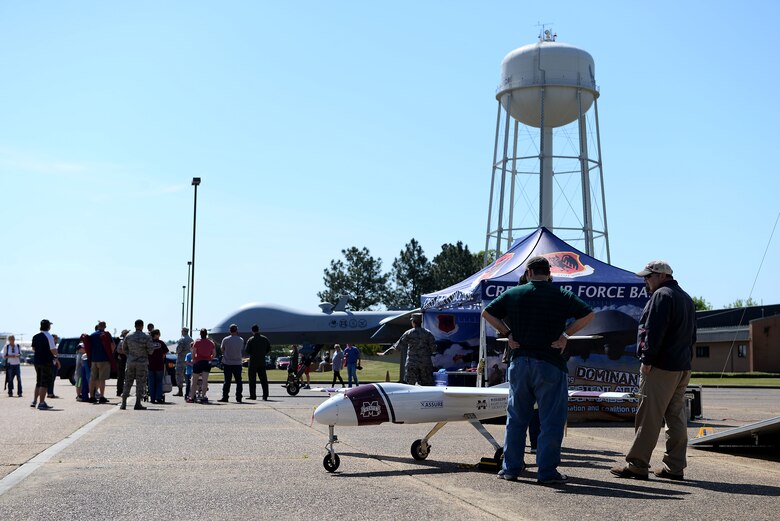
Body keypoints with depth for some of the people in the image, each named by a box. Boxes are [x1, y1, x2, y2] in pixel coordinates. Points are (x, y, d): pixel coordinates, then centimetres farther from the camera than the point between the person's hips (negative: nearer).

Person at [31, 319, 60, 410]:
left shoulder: (35, 337, 8)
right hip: (46, 362, -7)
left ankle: (34, 401, 20)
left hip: (37, 361, 7)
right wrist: (57, 358, -4)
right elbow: (53, 350, -16)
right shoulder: (49, 337, -13)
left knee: (39, 382, 19)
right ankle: (41, 403, -4)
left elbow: (33, 349, 16)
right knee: (44, 383, -3)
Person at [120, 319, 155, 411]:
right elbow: (150, 350, -9)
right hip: (142, 362, -3)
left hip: (130, 362, 3)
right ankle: (138, 404, -2)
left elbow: (124, 349, 10)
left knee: (128, 382, 9)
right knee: (140, 383, 2)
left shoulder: (128, 336, 1)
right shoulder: (146, 337, -10)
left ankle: (123, 403, 6)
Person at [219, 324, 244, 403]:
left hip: (227, 363, -1)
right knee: (238, 381, 6)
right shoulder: (241, 340, -1)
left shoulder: (225, 339, -5)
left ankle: (225, 397, 1)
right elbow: (242, 350, 9)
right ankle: (238, 397, 4)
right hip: (237, 363, 1)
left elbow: (222, 349, 7)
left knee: (227, 381, 2)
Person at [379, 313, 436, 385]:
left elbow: (398, 345, -1)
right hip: (426, 363, 1)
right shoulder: (428, 333, -1)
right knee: (427, 385, 5)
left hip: (412, 364, -1)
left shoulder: (409, 334, -3)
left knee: (410, 385, 4)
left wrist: (385, 353, 6)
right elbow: (434, 348, -6)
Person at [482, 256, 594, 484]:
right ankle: (547, 471, 1)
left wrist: (507, 333, 9)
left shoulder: (513, 294, 5)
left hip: (519, 361, 3)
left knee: (516, 417, 13)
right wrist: (565, 334, -1)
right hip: (550, 363, -3)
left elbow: (487, 313, 7)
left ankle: (511, 467, 16)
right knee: (551, 420, 3)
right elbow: (588, 314, -6)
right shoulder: (561, 295, -1)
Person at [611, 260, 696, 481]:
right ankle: (675, 467, 11)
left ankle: (637, 465, -6)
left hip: (660, 367, -10)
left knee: (648, 417, -7)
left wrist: (647, 359, -17)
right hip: (683, 368, 10)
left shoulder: (662, 296, -10)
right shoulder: (686, 298, 21)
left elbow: (654, 331, -18)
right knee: (676, 417, 9)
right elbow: (691, 335, 24)